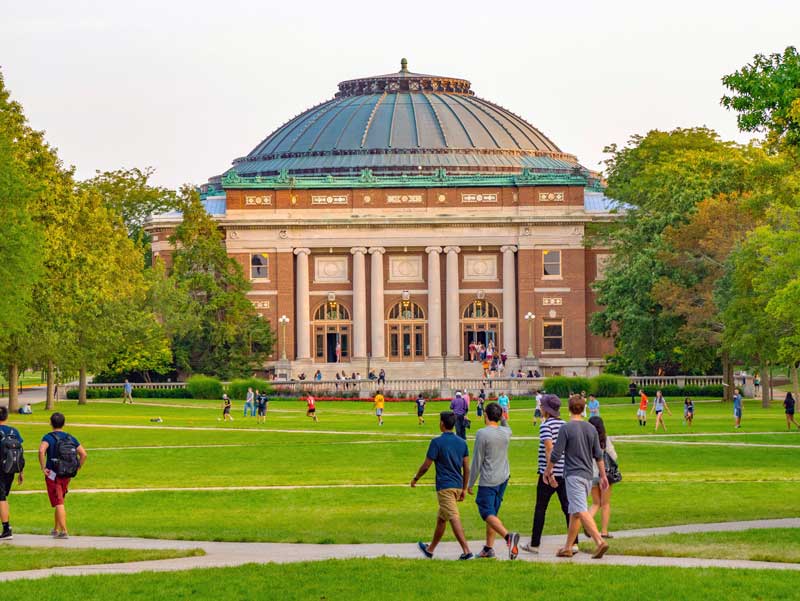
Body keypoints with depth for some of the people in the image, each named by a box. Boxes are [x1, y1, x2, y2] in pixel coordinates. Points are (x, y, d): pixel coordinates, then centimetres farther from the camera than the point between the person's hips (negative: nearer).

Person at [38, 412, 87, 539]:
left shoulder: (48, 437, -8)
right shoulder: (70, 438, 7)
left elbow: (42, 450, -28)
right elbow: (83, 454, 2)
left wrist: (43, 468, -19)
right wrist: (77, 469, 8)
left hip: (53, 475, -5)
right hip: (67, 476, 5)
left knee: (59, 504, -4)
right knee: (59, 503, 20)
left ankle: (64, 531, -10)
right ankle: (56, 530, 26)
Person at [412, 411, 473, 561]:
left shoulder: (437, 442, -11)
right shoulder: (462, 443, 7)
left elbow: (426, 465, -7)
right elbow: (466, 468, 8)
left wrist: (415, 479, 9)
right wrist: (464, 489, 15)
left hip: (444, 486, -7)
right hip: (457, 485, 7)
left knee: (454, 519, -11)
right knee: (441, 518, 19)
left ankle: (466, 551, -20)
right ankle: (430, 549, 30)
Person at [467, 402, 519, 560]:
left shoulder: (482, 434, -14)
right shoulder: (506, 432, 3)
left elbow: (477, 461, -11)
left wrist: (470, 483, -4)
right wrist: (503, 419, 20)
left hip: (488, 481, -7)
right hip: (504, 477, 7)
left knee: (488, 513, -8)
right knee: (492, 512, 16)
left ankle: (508, 536, -32)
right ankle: (489, 547, 18)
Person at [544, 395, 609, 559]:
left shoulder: (566, 428, -9)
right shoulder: (591, 429, 8)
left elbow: (556, 454, -9)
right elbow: (598, 455, 11)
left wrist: (548, 471, 6)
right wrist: (603, 476, 18)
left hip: (573, 475, -7)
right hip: (588, 475, 7)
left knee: (581, 511, -15)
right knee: (575, 512, 14)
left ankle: (599, 541, -30)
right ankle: (568, 548, 19)